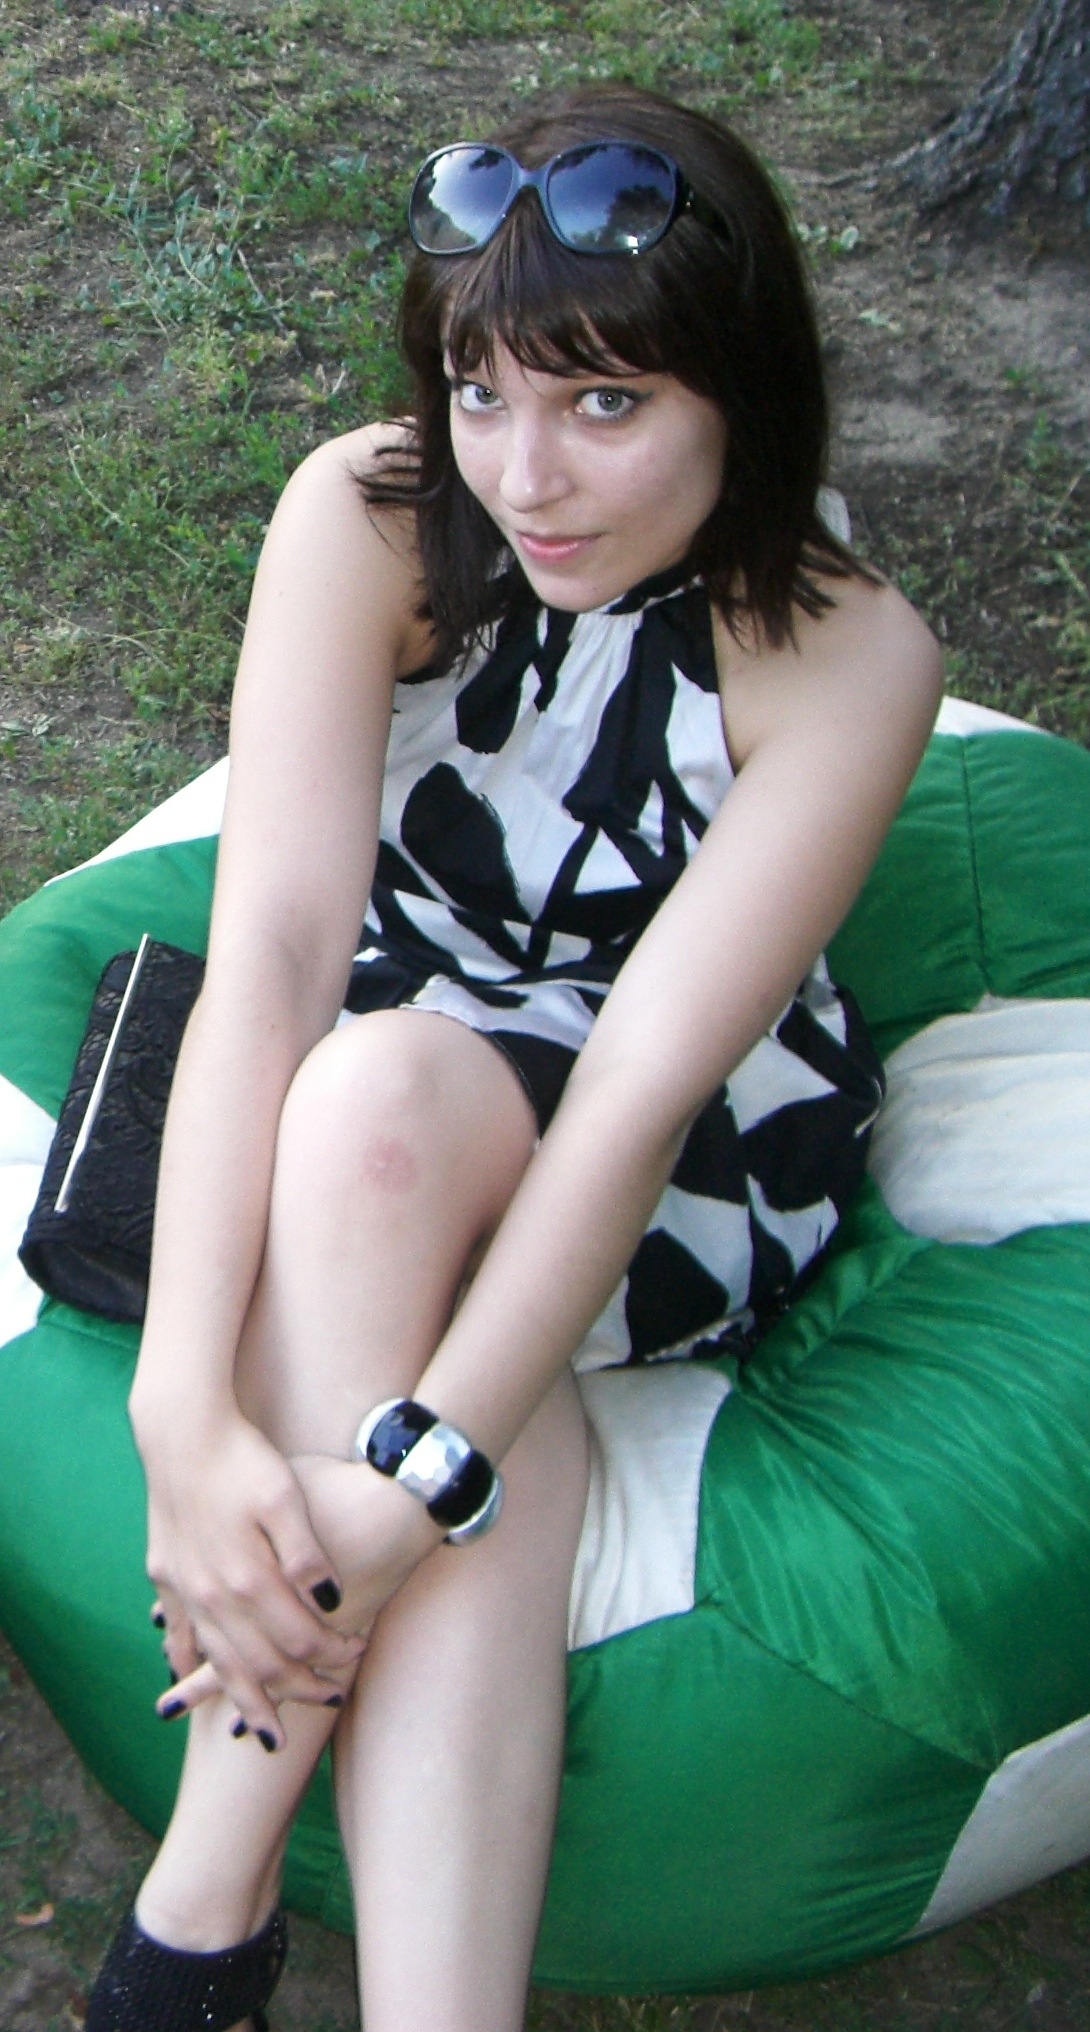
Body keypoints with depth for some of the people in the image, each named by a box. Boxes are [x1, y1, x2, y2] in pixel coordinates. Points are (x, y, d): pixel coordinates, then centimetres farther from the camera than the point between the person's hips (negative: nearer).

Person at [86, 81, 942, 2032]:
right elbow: (271, 943, -29)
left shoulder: (847, 661, -23)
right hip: (390, 1097, 2)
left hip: (706, 1161, -2)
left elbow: (638, 1093, -30)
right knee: (460, 1331, -34)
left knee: (378, 1098, -35)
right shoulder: (368, 518, -18)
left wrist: (408, 1480, -39)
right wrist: (189, 1412, -40)